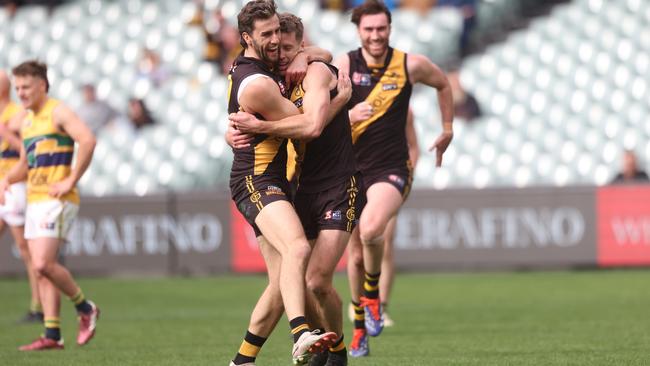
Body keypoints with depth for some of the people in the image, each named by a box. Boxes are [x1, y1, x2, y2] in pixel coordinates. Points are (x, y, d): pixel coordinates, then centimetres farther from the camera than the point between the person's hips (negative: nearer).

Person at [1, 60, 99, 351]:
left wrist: (71, 180, -21)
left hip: (56, 199, -9)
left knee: (43, 264, -17)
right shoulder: (27, 120, 19)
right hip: (35, 200, 9)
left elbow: (87, 140, -23)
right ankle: (52, 336, 4)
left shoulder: (57, 112, -8)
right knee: (41, 268, 4)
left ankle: (85, 308, 2)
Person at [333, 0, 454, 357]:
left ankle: (373, 296, -3)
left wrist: (448, 129, 22)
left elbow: (442, 84, 20)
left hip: (391, 170, -2)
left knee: (370, 230, -29)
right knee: (355, 256, 5)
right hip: (350, 170, 2)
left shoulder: (411, 65, -1)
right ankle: (360, 329, 22)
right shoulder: (344, 65, -4)